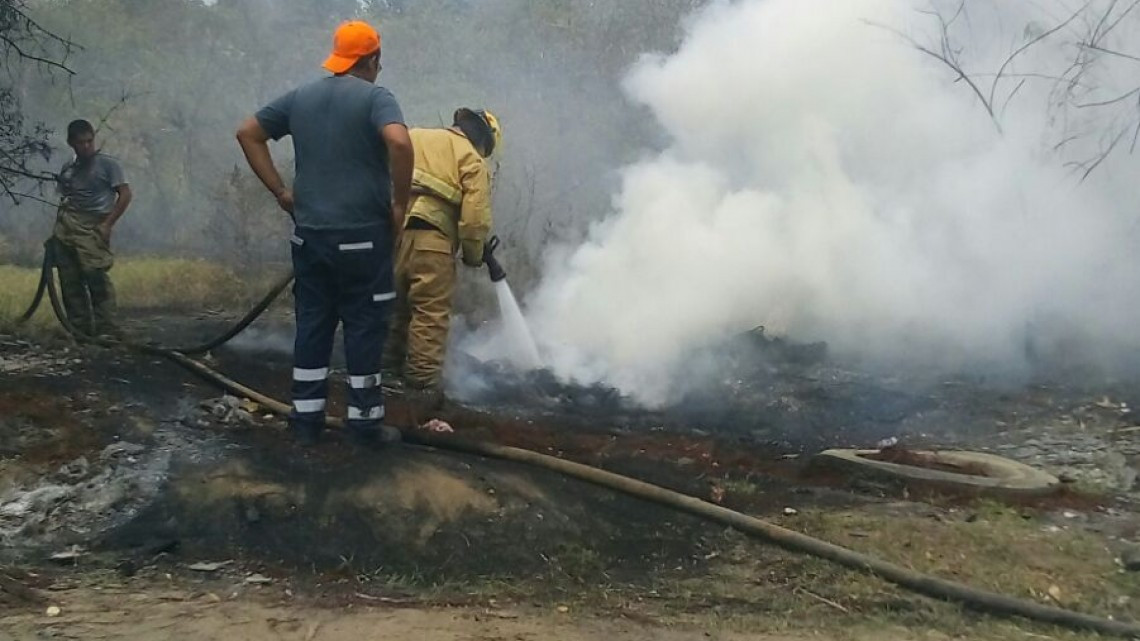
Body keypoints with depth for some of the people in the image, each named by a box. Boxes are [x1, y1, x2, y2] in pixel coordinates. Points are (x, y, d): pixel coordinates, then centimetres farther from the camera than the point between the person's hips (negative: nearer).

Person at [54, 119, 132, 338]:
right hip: (65, 228, 6)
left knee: (95, 276, -16)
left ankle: (108, 328, -12)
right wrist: (56, 231, 15)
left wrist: (107, 224, -9)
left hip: (92, 227, -6)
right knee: (69, 281, 2)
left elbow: (125, 194, -3)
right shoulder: (67, 169, 19)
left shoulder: (107, 164, 3)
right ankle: (79, 328, 8)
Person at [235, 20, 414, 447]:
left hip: (310, 233, 5)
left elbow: (248, 133, 14)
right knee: (364, 328, 4)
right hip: (362, 236, -5)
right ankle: (365, 423, 10)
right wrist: (400, 203, -15)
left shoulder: (300, 97, 10)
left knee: (312, 325, 12)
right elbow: (399, 142, -27)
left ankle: (306, 420, 17)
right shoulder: (375, 97, -8)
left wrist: (281, 192, 11)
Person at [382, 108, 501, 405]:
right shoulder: (472, 159, 4)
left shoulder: (412, 137, 22)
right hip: (430, 240, -6)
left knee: (394, 306, 19)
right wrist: (473, 255, 8)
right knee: (430, 315, 1)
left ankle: (389, 372, 28)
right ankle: (422, 386, 1)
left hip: (390, 234, 6)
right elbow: (475, 216, -4)